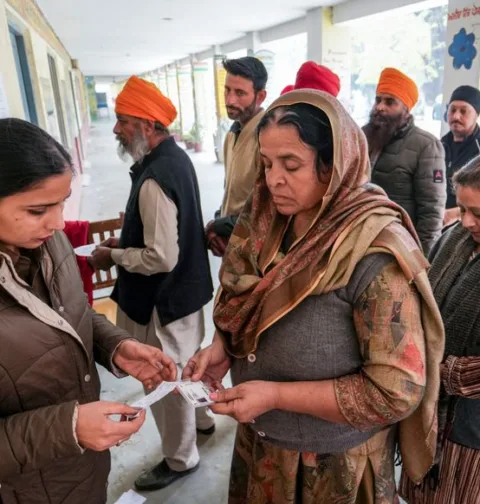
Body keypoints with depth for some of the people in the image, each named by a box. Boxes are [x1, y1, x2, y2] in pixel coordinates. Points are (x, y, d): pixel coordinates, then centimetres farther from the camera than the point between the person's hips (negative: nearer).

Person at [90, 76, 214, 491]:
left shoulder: (154, 179, -29)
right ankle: (201, 419, 52)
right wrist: (126, 240, 7)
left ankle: (181, 459, 35)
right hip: (185, 287, 9)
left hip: (164, 298, -9)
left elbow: (161, 258, -29)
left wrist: (112, 256, -15)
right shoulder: (175, 156, 2)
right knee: (185, 365, 28)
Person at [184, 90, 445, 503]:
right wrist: (223, 347, -13)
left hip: (334, 465, -5)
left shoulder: (375, 254, -26)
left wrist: (277, 396, -26)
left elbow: (397, 390, -24)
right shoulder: (268, 224, -6)